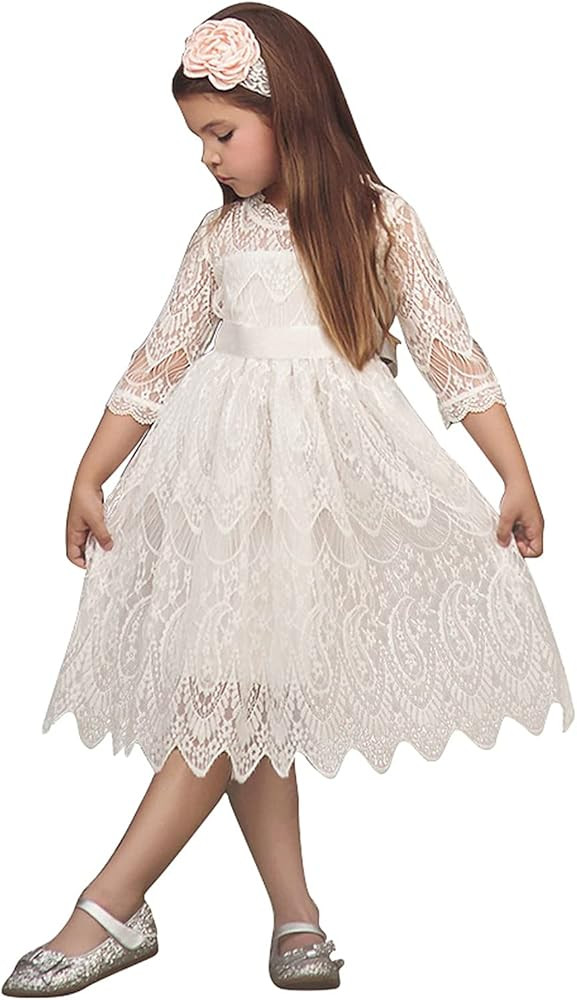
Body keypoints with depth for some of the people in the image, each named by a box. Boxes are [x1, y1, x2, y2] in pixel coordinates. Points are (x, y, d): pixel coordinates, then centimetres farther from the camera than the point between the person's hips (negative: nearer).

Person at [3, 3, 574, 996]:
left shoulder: (377, 218, 3)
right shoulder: (221, 233, 12)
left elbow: (450, 349, 3)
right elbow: (158, 361, 14)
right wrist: (88, 479, 12)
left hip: (331, 467, -4)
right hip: (226, 468, 4)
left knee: (238, 688, -11)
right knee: (237, 697, -1)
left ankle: (112, 907, -7)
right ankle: (295, 913, 9)